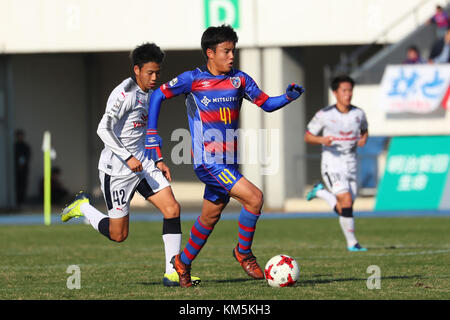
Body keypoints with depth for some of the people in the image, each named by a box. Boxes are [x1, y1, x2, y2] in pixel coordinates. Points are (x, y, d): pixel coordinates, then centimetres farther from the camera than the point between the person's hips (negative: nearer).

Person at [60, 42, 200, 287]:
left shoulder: (149, 94, 12)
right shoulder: (124, 93, -16)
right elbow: (104, 129, -24)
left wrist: (157, 161, 17)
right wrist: (128, 158, -29)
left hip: (141, 163, 8)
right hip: (117, 169, -8)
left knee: (172, 208, -9)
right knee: (118, 235, -1)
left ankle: (172, 273, -6)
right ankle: (83, 207, 27)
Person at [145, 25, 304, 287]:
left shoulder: (239, 79, 5)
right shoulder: (193, 79, -7)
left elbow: (266, 104, 8)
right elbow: (158, 96, 3)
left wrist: (288, 97, -12)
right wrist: (152, 135, 0)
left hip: (229, 163, 6)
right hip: (207, 162, -6)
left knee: (211, 216, 15)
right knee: (254, 197, -19)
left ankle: (184, 262, 35)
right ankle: (243, 252, 1)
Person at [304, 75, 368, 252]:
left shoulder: (358, 114, 2)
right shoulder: (324, 115, -8)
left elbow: (364, 130, 21)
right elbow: (308, 137, -1)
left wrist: (363, 139, -3)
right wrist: (322, 140, -23)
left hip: (350, 164, 5)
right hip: (332, 164, -5)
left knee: (343, 209, 6)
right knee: (346, 202, -20)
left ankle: (320, 192, 33)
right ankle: (352, 243, -10)